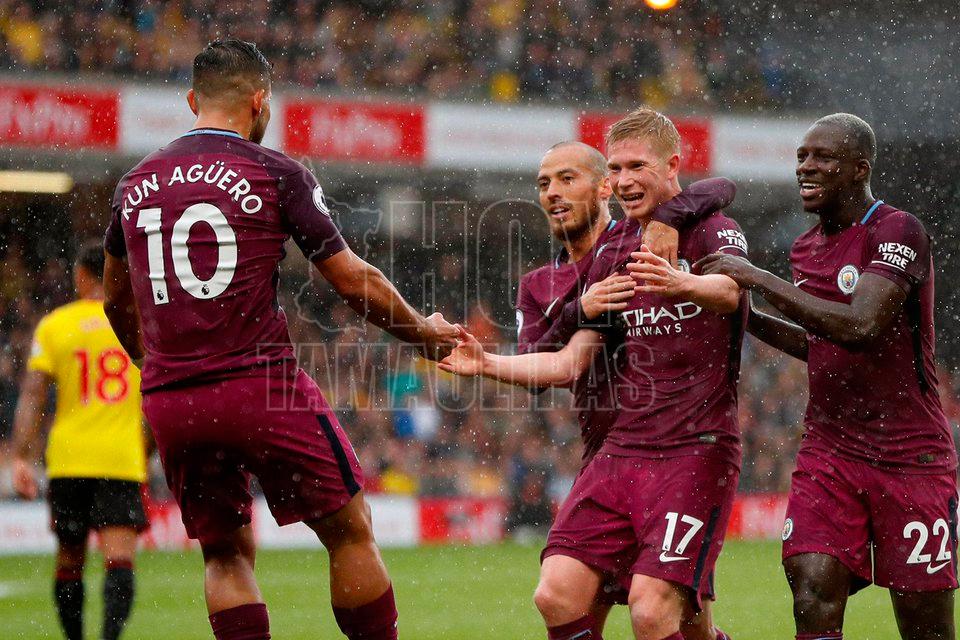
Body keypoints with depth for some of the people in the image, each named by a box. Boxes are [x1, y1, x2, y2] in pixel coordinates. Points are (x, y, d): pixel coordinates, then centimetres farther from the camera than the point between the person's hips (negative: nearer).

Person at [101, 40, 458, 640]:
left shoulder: (135, 183, 11)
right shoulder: (277, 173, -2)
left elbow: (117, 302, 23)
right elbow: (353, 280, -1)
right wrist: (424, 332, 15)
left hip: (168, 404, 5)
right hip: (262, 388, -5)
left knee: (226, 554, 15)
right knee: (350, 530, 7)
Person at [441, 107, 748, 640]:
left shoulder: (713, 231, -4)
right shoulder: (612, 255, 16)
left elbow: (730, 290, -28)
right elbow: (571, 363, 16)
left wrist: (683, 284, -51)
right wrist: (486, 364, 2)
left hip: (696, 451, -6)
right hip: (620, 450, 6)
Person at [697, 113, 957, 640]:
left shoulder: (898, 232, -12)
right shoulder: (807, 249, 12)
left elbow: (861, 328, -26)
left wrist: (757, 279, -22)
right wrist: (747, 319, 14)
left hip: (910, 456, -6)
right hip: (829, 453, 6)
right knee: (813, 593, -14)